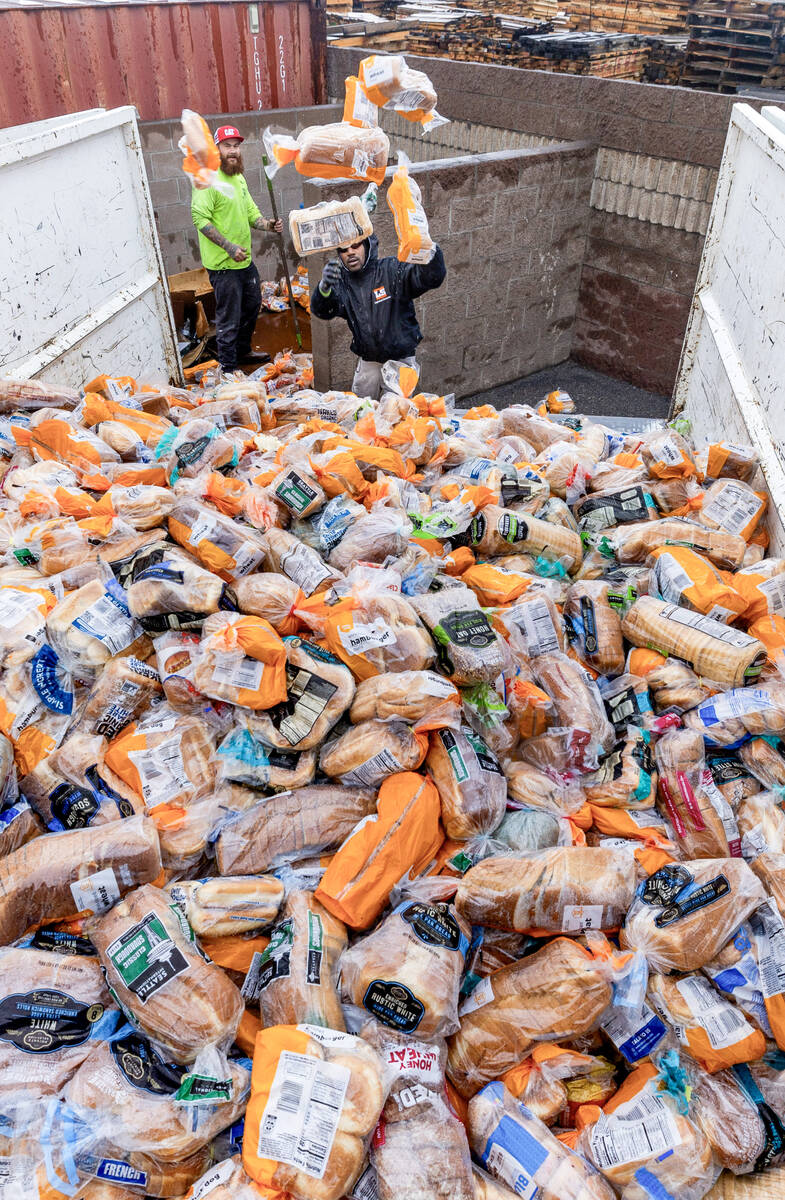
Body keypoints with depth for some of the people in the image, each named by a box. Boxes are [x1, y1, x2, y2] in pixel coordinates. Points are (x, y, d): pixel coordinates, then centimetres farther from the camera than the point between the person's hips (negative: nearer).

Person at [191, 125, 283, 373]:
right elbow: (200, 218, -22)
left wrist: (268, 225, -2)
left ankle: (243, 351, 43)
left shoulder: (239, 178, 14)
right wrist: (229, 246, -29)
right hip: (222, 264, -9)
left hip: (245, 260, 9)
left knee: (252, 306, 24)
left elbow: (250, 212, 20)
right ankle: (228, 367, 11)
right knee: (229, 319, -2)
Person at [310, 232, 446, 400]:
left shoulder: (392, 270, -13)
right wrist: (324, 288, -42)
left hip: (400, 360, -3)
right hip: (367, 362, 4)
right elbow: (321, 311, -18)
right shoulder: (342, 281, -2)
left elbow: (434, 277, -26)